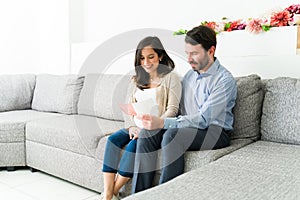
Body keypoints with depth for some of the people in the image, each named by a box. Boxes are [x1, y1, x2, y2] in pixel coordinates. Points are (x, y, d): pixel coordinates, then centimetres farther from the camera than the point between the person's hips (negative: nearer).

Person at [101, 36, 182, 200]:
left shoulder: (170, 78, 1)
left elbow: (172, 109, -9)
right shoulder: (136, 80, 18)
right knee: (113, 139, -21)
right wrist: (131, 127, -8)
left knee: (135, 144, -31)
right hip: (137, 128, 5)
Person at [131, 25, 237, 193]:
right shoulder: (189, 75, 14)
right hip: (188, 128, 7)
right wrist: (155, 121, -6)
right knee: (147, 133, -18)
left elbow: (204, 119, -22)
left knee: (172, 135, -34)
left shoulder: (224, 79, -12)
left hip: (216, 131, -6)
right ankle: (139, 194, -16)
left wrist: (163, 123, -30)